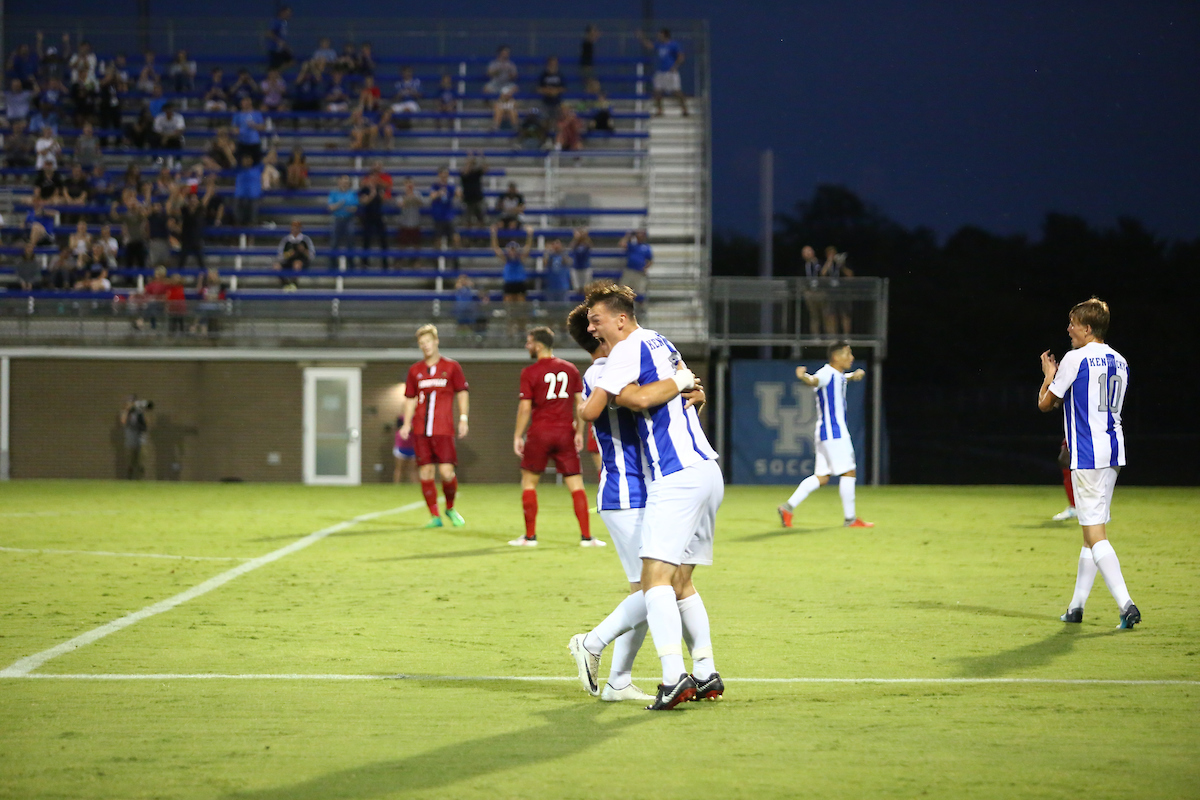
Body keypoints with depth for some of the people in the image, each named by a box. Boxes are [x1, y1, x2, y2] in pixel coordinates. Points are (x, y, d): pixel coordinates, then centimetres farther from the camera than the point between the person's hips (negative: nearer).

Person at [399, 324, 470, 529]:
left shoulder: (451, 366, 4)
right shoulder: (415, 370, 11)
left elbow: (462, 393, 7)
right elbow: (410, 399, 16)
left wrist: (463, 419, -2)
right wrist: (406, 424, 7)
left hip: (443, 429, -3)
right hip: (420, 431, 3)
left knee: (446, 471, -10)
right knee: (425, 472, -1)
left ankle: (450, 508, 15)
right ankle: (435, 516, 7)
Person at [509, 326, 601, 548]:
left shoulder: (530, 372, -5)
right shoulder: (570, 369, 7)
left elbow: (525, 407, -7)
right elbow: (580, 402, 8)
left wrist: (518, 436, 0)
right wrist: (579, 432, 14)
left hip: (540, 433, -3)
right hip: (565, 433, 3)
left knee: (529, 482, 11)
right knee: (576, 484, 5)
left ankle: (530, 536, 10)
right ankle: (586, 536, 0)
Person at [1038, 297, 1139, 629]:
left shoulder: (1075, 359, -10)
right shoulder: (1119, 362, 12)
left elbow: (1045, 403, -2)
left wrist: (1049, 376, 18)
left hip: (1087, 454, -8)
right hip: (1113, 451, 8)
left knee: (1095, 533, -10)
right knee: (1093, 530, 15)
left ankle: (1126, 604, -21)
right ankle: (1077, 605, 22)